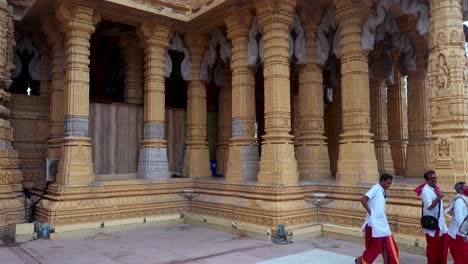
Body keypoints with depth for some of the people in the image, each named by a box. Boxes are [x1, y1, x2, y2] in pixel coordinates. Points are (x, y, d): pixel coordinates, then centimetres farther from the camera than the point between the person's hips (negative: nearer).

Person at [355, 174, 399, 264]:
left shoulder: (382, 191, 11)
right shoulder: (376, 188, -15)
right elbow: (363, 199, -23)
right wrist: (370, 212, -17)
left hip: (382, 222, 9)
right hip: (374, 222, -8)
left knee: (388, 245, 9)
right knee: (374, 246, 1)